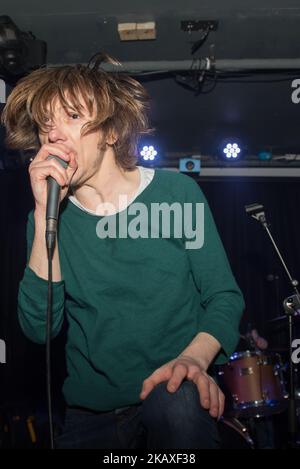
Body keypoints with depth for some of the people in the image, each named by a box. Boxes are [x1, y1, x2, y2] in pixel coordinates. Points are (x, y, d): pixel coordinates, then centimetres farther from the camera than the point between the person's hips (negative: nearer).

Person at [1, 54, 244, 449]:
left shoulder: (177, 192, -2)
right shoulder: (49, 217, 3)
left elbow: (224, 297, -1)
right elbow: (39, 328, -9)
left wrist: (195, 358, -21)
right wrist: (46, 214, -16)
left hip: (175, 397, -2)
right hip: (89, 413, 2)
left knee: (178, 404, -32)